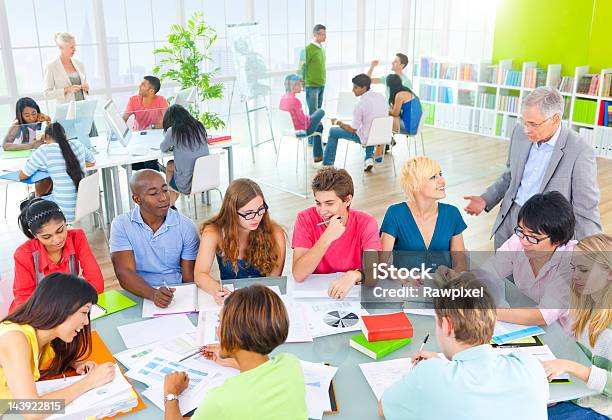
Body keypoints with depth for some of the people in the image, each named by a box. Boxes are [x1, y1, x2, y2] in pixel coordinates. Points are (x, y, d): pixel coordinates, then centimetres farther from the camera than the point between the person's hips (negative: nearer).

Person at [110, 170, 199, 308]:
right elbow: (124, 272, -10)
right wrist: (153, 294, -28)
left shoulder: (186, 227, 0)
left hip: (177, 299, 1)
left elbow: (189, 279, 2)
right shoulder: (121, 225, -1)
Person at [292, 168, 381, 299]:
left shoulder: (366, 223, -8)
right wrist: (327, 237, -27)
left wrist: (354, 275, -39)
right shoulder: (306, 219, -10)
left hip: (352, 293, 2)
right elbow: (298, 275, -19)